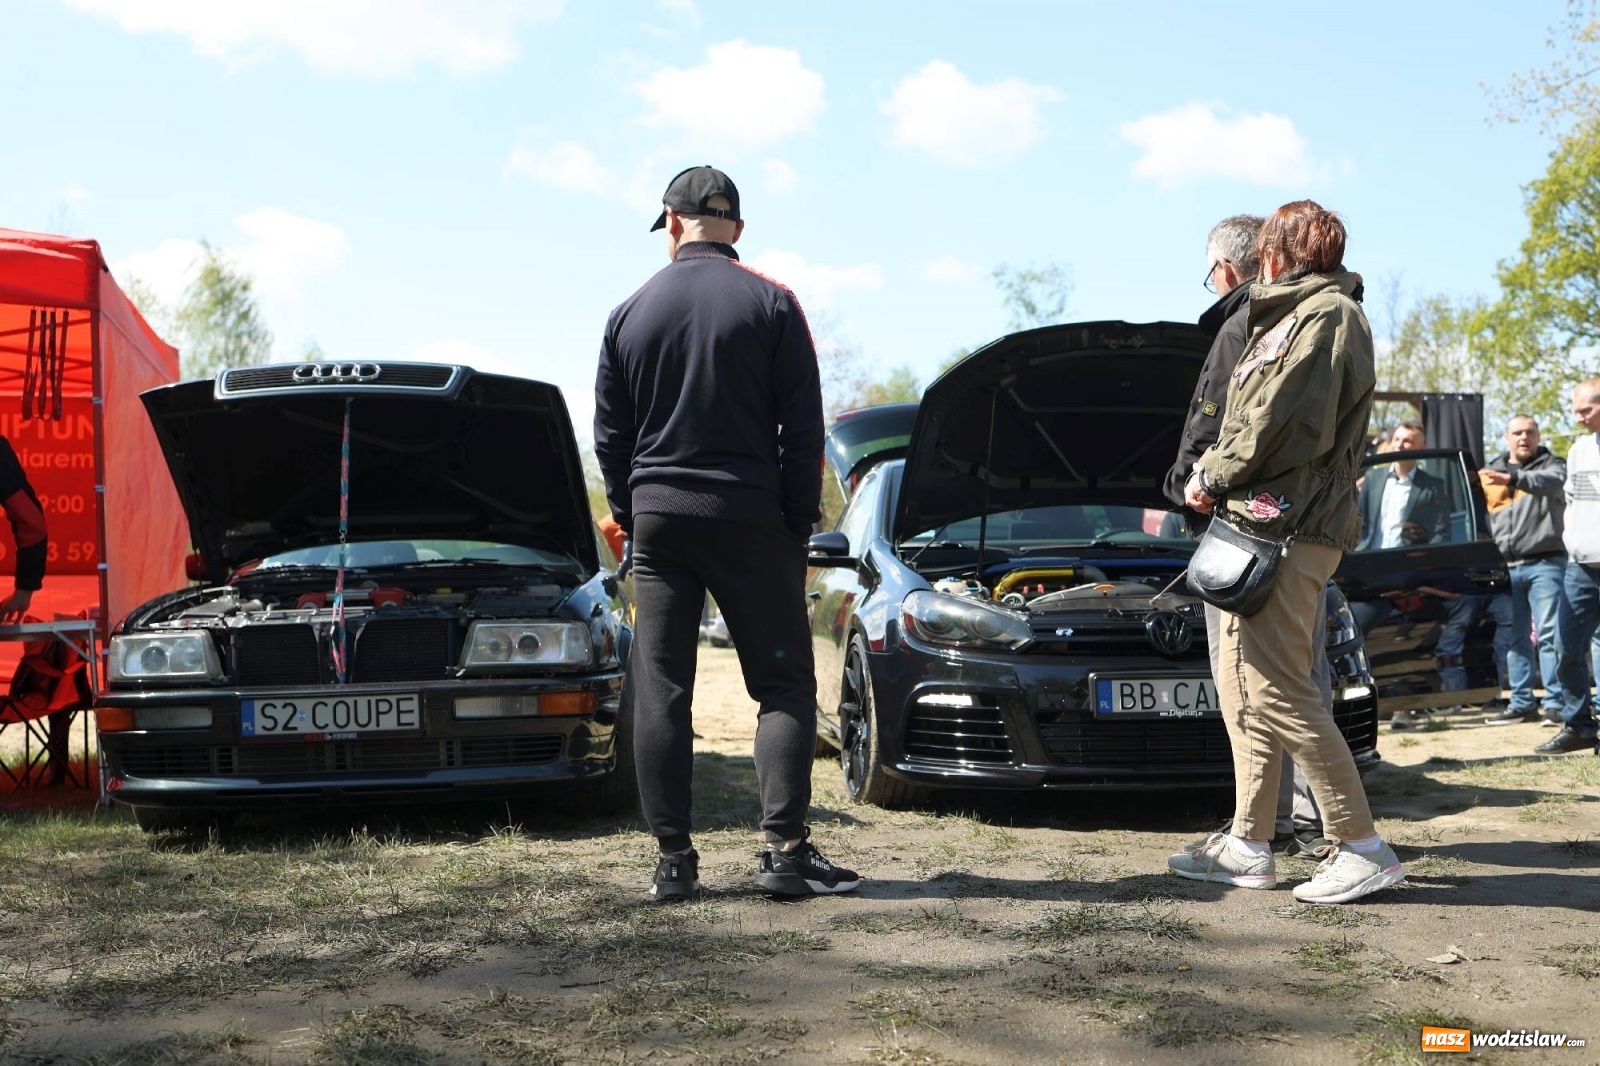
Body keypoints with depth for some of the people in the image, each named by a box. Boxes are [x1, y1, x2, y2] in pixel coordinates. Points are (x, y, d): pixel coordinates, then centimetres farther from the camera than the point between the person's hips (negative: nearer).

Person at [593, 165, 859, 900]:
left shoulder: (630, 313, 6)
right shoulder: (771, 305, -2)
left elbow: (609, 435, 10)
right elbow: (803, 427, -4)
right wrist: (800, 521, 4)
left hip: (657, 517, 2)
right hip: (751, 520, -2)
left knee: (659, 692, 5)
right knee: (784, 682, 4)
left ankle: (673, 860, 5)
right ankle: (785, 850, -6)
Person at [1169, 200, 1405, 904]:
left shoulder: (1328, 315, -9)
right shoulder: (1289, 318, 24)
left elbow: (1284, 423, -18)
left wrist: (1212, 477, -8)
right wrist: (1217, 480, 7)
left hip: (1288, 528, -11)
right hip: (1261, 524, 11)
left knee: (1277, 692, -12)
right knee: (1244, 689, 11)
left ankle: (1362, 847, -7)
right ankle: (1249, 847, 16)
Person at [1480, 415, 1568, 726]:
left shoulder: (1550, 464, 3)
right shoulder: (1491, 471, 16)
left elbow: (1549, 481, -21)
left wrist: (1513, 478, -39)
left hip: (1544, 564, -4)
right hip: (1505, 567, 5)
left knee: (1549, 635, -9)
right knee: (1514, 638, 6)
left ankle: (1556, 702, -7)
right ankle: (1522, 703, 11)